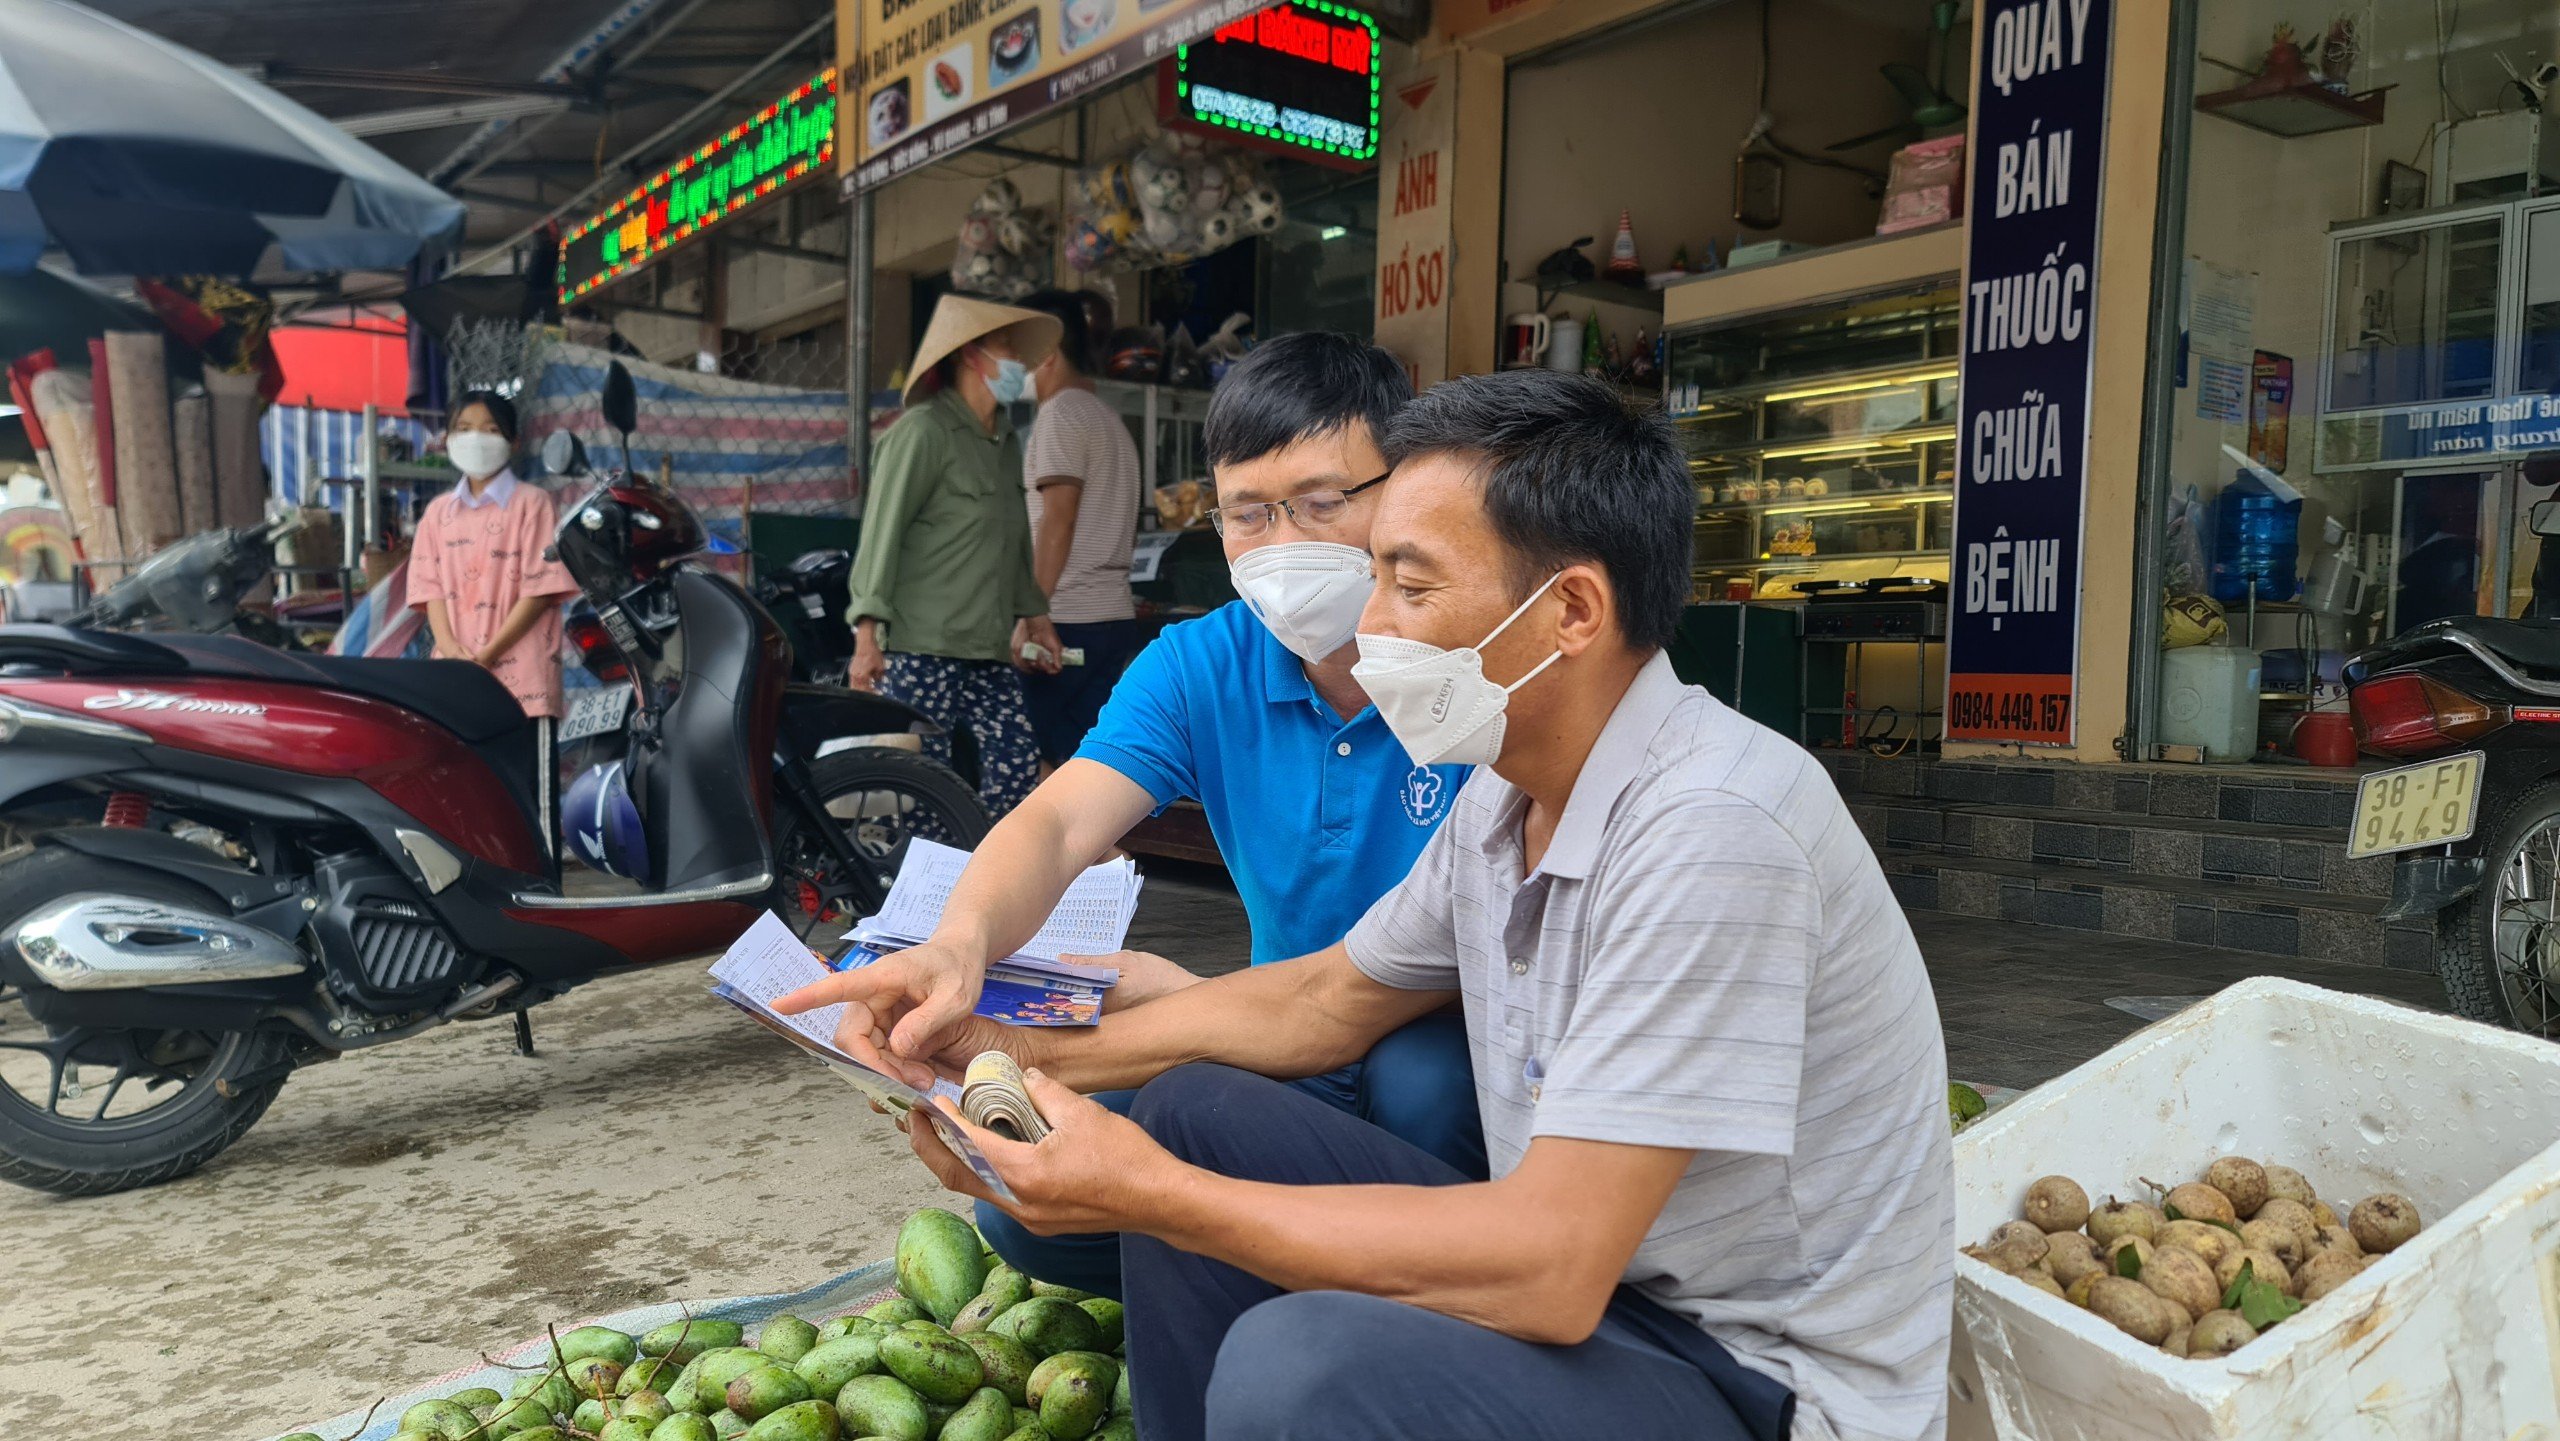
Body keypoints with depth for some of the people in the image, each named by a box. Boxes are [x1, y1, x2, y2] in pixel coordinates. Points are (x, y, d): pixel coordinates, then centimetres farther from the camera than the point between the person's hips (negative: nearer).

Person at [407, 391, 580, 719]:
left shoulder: (531, 503, 2)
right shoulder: (438, 511, 17)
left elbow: (540, 589, -5)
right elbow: (430, 585, 10)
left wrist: (488, 653, -11)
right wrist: (448, 644, -9)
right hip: (454, 674, 4)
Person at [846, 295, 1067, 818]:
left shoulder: (1004, 440, 21)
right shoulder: (922, 432, -7)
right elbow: (881, 533, -12)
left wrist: (1033, 613, 28)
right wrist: (868, 632, -18)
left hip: (989, 651, 8)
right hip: (920, 648, -8)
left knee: (1018, 762, 1)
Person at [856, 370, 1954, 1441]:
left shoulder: (1709, 829, -28)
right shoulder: (1505, 795, 1)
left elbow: (1549, 1272, -30)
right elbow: (1327, 999, 14)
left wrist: (1149, 1194, -23)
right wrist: (1051, 1058, 5)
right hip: (1586, 1276, 8)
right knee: (1190, 1109, 5)